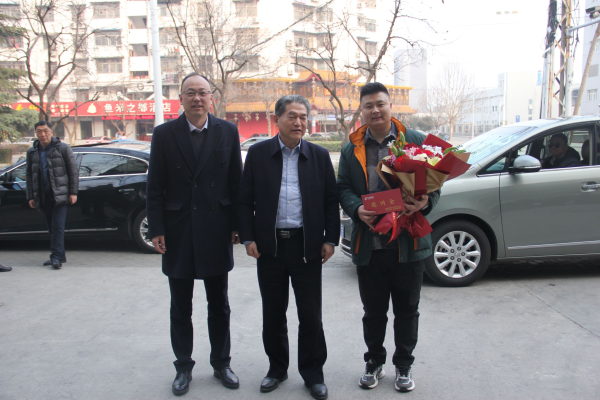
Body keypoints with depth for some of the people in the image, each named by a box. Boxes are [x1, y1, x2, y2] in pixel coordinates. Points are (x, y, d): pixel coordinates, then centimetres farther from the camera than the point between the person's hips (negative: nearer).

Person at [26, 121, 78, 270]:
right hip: (43, 197, 5)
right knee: (51, 228, 9)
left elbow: (74, 170, -1)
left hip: (59, 195, -5)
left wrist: (73, 192, -6)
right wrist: (30, 196, 9)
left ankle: (56, 257, -10)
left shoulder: (63, 148, -1)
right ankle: (60, 255, 18)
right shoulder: (31, 152, 11)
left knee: (57, 226, -10)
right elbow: (29, 175, 15)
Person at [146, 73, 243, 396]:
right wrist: (156, 229, -7)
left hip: (216, 232, 1)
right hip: (178, 233, 0)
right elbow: (154, 186, -1)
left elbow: (236, 182, 2)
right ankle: (183, 367, 29)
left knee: (219, 305, 13)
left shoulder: (228, 131, 2)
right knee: (180, 308, 12)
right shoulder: (164, 134, 0)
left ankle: (221, 363, 30)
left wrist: (237, 225, -1)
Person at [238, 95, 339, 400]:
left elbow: (331, 200, 5)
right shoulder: (258, 153, 3)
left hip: (307, 246, 0)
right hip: (269, 245, 1)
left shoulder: (319, 155, 4)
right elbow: (245, 200, 3)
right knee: (273, 313, 13)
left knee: (310, 314, 6)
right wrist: (248, 238, -4)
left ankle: (313, 373, 23)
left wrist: (330, 239, -1)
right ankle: (277, 368, 31)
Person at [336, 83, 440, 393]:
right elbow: (343, 188, 5)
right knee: (373, 311, 14)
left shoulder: (416, 141, 4)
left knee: (407, 311, 12)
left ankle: (403, 366, 32)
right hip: (369, 245, 1)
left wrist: (426, 202, -17)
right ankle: (374, 363, 35)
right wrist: (357, 209, -15)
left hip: (408, 243, -1)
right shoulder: (351, 149, 9)